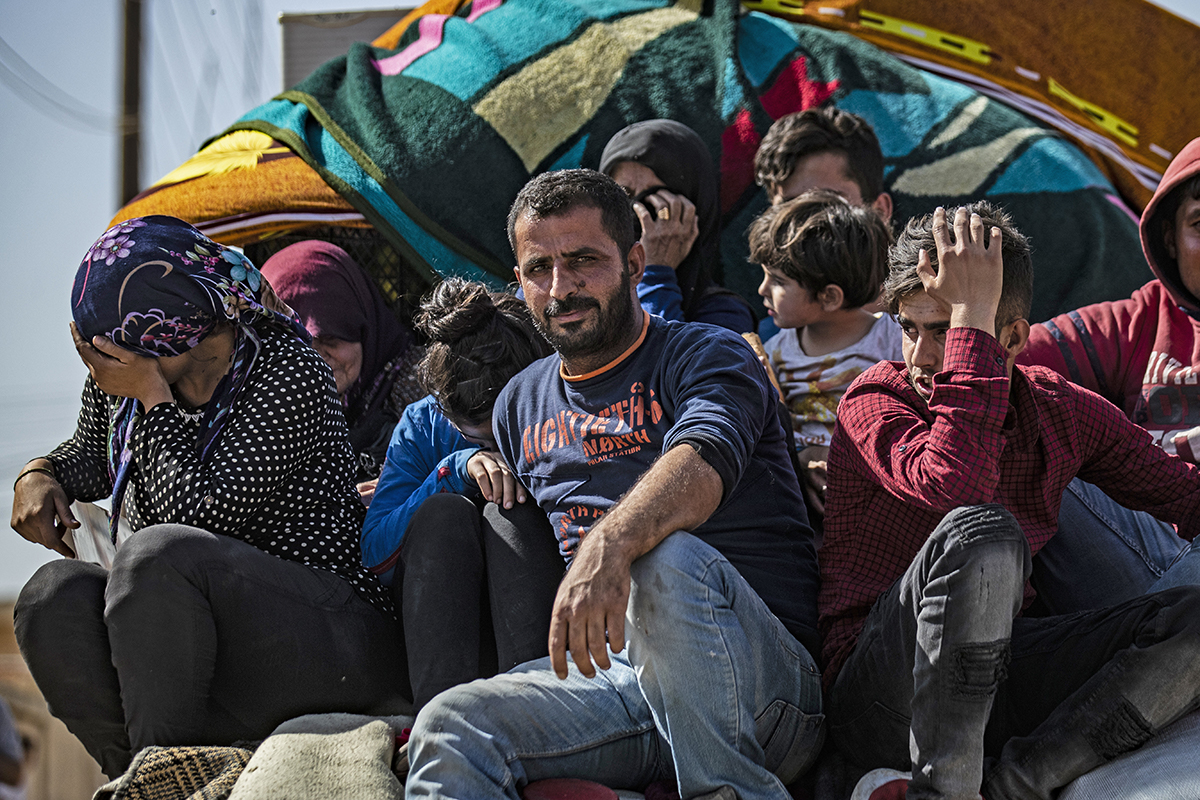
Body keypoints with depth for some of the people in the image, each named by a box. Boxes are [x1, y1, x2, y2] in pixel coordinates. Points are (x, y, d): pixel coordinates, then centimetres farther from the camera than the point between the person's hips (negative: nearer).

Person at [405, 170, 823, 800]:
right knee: (451, 726, -24)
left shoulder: (708, 357, 1)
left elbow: (700, 464, -24)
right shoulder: (519, 405, 20)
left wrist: (610, 546, -42)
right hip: (608, 671, 4)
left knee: (670, 558, -38)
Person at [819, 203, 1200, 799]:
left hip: (994, 676, 5)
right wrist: (971, 315, -22)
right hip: (881, 699, -5)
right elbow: (957, 486, -28)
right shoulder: (875, 401, -6)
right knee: (980, 533, -34)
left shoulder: (1061, 411, 9)